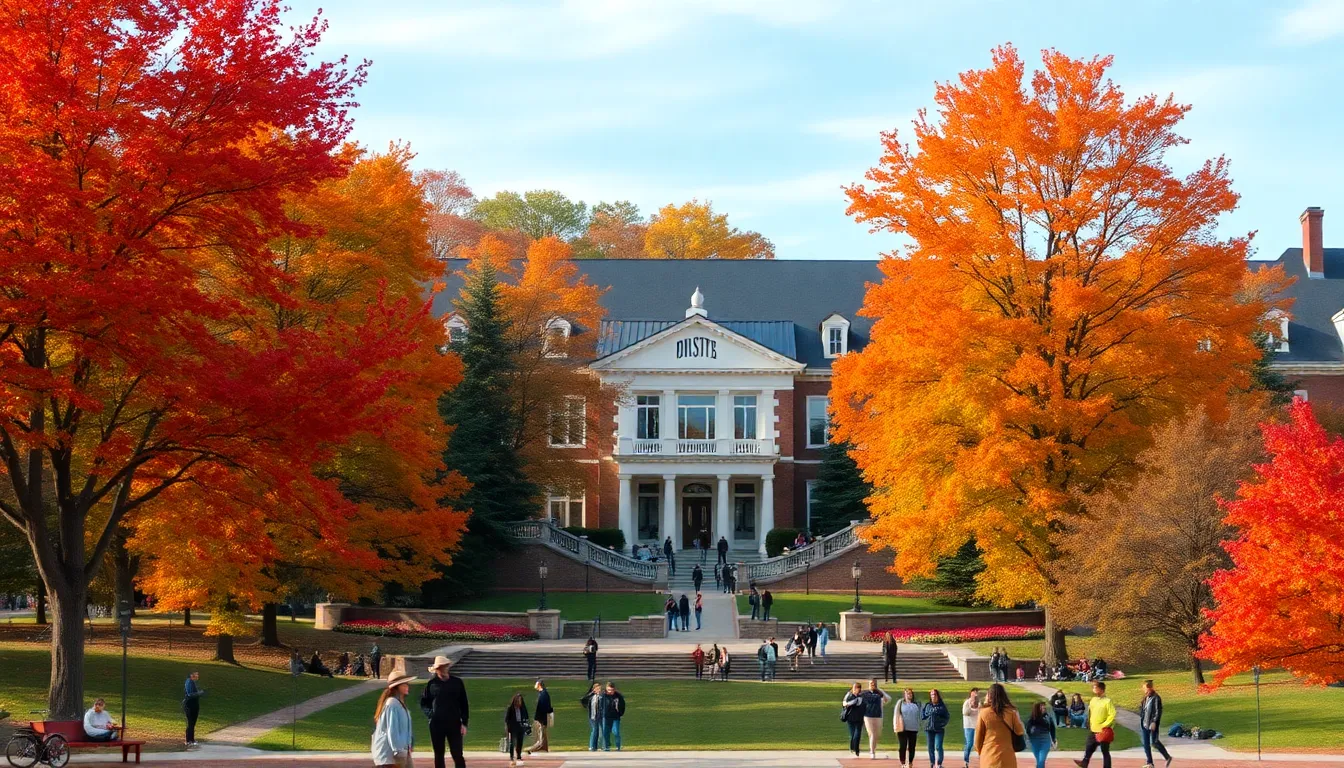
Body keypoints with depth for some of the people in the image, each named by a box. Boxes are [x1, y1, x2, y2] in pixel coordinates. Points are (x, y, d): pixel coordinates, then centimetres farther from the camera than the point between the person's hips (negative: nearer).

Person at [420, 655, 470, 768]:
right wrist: (429, 714, -3)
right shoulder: (432, 684, 4)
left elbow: (464, 704, 6)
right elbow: (423, 702, 14)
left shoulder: (457, 682, 4)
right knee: (438, 756, 7)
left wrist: (464, 723, 0)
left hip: (454, 724, -1)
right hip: (436, 724, 1)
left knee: (457, 755, -6)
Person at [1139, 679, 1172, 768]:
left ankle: (1167, 757, 11)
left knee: (1154, 742, -6)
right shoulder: (1146, 698, 12)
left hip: (1152, 724, -8)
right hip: (1144, 724, 8)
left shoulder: (1156, 698, -13)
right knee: (1146, 744, 8)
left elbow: (1158, 711, -16)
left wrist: (1154, 722, -21)